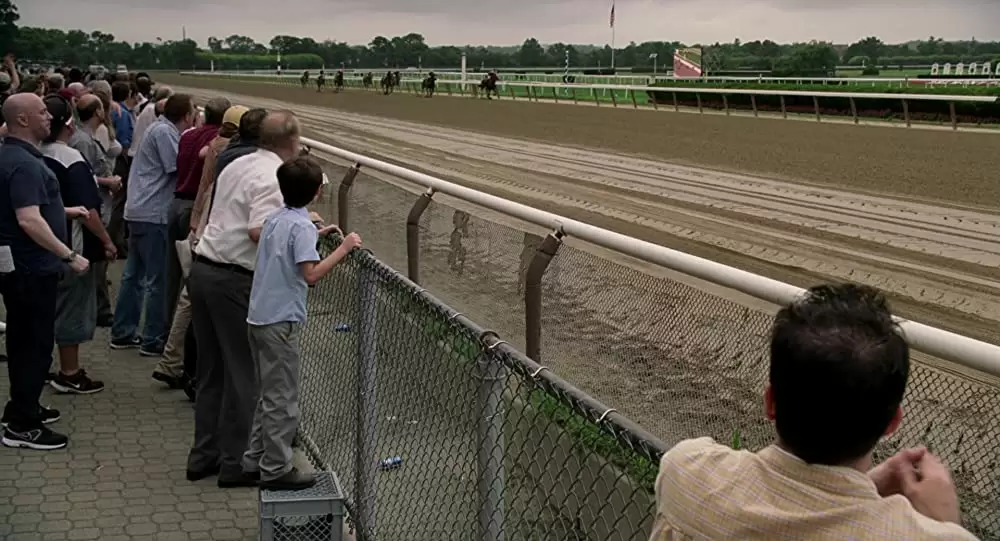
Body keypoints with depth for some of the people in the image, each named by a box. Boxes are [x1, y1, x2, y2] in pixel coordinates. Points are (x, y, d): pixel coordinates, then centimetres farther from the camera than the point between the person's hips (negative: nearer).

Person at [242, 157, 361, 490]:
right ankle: (276, 470, 7)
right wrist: (343, 249, -18)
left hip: (259, 317, 9)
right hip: (281, 321, -9)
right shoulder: (301, 226, -15)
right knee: (282, 399, 0)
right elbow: (311, 274, -23)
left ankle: (255, 460, 24)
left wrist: (316, 235, 23)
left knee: (270, 394, 19)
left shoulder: (276, 219, 10)